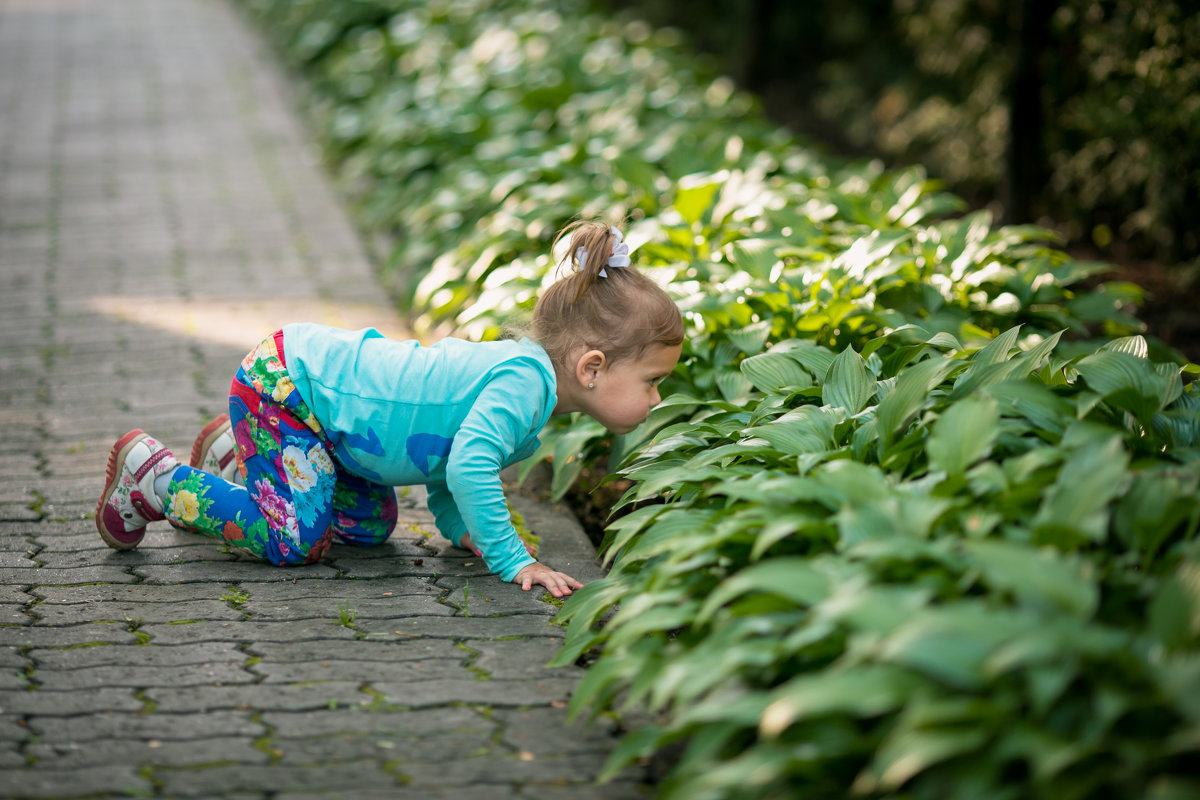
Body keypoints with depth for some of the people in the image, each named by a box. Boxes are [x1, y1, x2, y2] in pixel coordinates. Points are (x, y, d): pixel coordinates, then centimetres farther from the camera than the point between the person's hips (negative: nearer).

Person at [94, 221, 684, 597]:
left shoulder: (513, 366, 4)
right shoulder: (524, 383, -27)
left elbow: (441, 444, 15)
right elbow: (469, 466, -41)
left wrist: (463, 528, 3)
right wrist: (512, 561, -33)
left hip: (315, 361, 10)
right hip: (281, 381, -10)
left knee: (368, 527, 16)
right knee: (294, 539, -12)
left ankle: (235, 455, 31)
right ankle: (153, 474, 4)